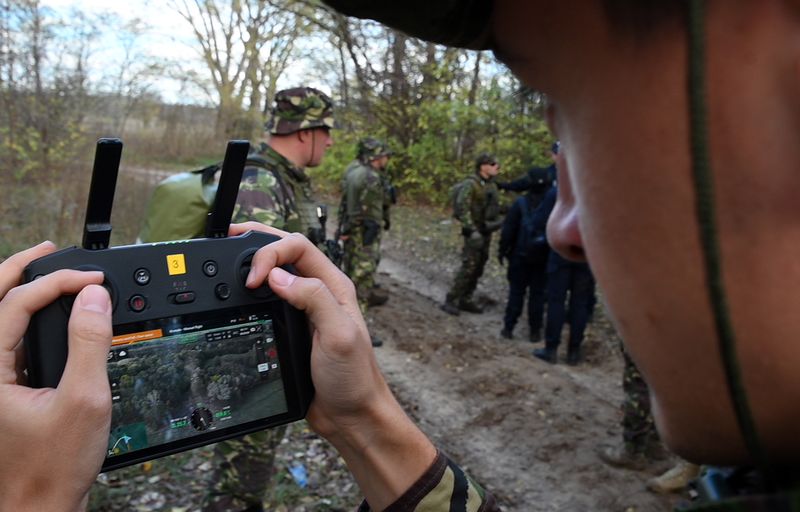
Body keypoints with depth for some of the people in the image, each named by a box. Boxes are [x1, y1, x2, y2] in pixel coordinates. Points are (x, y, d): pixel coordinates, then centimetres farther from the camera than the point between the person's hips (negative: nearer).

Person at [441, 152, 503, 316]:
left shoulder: (491, 185, 11)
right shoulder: (470, 184, -15)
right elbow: (462, 209, -21)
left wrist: (498, 221, 7)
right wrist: (472, 230, -25)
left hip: (486, 233, 8)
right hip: (475, 233, -8)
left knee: (478, 269, 10)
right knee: (468, 268, -11)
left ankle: (465, 300, 19)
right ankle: (450, 301, -3)